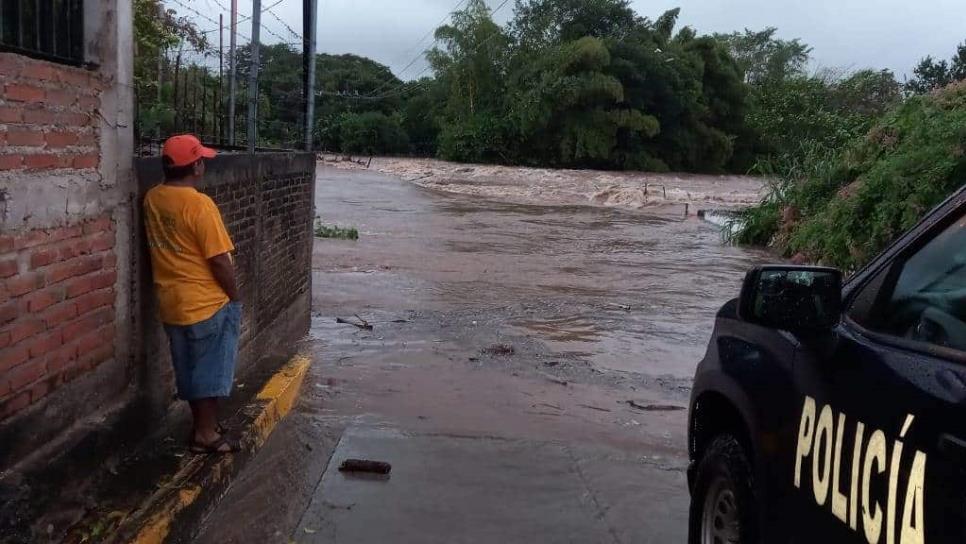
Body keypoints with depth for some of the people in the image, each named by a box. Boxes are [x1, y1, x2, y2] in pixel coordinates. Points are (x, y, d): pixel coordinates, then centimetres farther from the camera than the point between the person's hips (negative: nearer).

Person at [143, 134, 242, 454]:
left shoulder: (152, 199, 2)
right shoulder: (200, 204, -21)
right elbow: (219, 261, -19)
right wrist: (235, 298, -8)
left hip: (171, 302, 8)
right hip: (207, 303, -7)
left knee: (189, 369, 17)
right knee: (210, 369, 5)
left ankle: (203, 425, 30)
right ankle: (206, 435, 13)